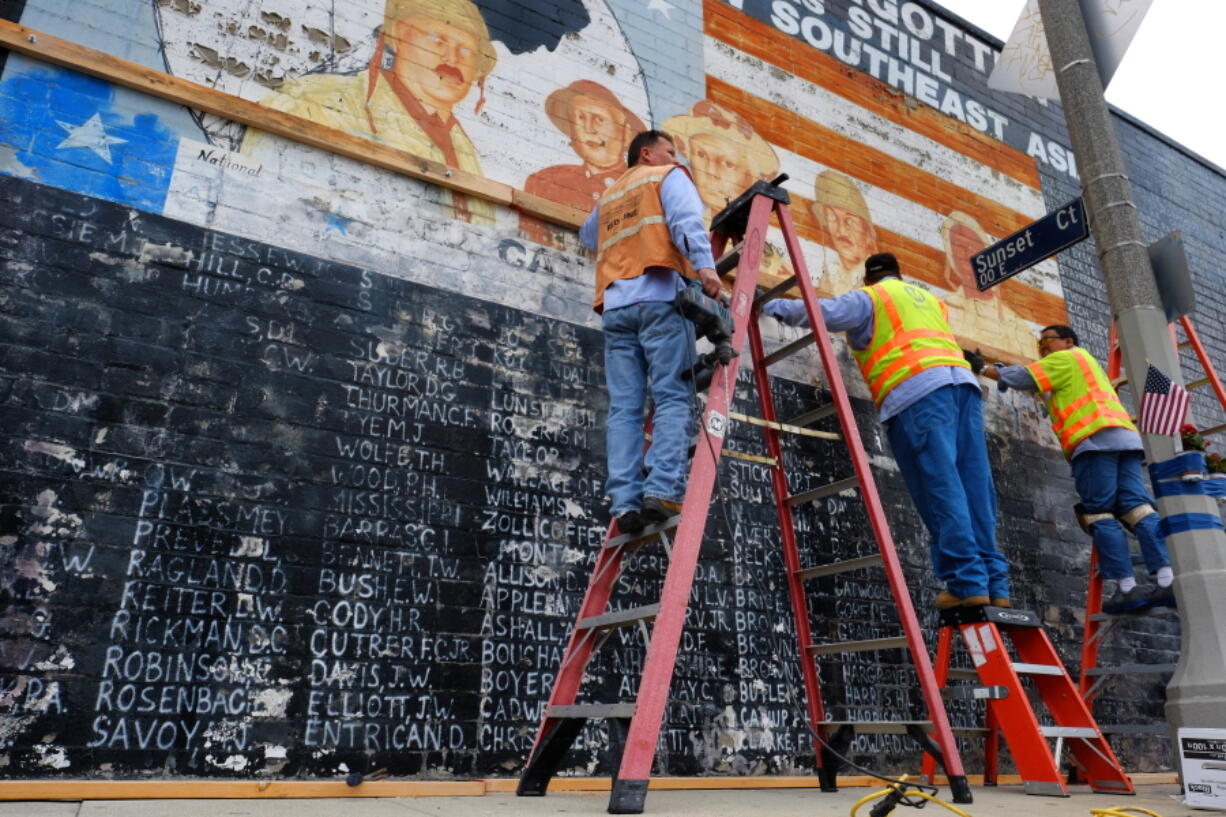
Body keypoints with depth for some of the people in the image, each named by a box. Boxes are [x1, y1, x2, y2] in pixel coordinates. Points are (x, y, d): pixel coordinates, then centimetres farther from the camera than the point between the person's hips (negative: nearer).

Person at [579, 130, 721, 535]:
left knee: (624, 408, -3)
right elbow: (687, 221, -5)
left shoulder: (608, 198, 34)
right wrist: (704, 264, -19)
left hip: (616, 305, 5)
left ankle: (625, 502, -12)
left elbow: (588, 235, 54)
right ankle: (663, 490, -23)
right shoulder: (669, 177, 17)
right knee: (672, 397, -10)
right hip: (660, 298, -5)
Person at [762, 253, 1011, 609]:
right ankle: (994, 584, -1)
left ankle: (968, 582, -15)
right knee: (974, 485, 2)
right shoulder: (931, 300, 34)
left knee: (940, 486, -10)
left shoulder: (868, 298, 14)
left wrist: (778, 306, 14)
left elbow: (825, 313, 0)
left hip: (916, 390, -6)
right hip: (962, 381, 6)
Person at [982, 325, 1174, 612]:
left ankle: (1127, 587, -13)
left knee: (1100, 514, -8)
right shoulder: (1087, 362, 38)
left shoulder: (1066, 358, 11)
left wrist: (985, 369, 13)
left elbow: (1024, 378, 3)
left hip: (1096, 439, -8)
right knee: (1137, 507, -4)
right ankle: (1168, 580, -16)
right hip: (1125, 436, 8)